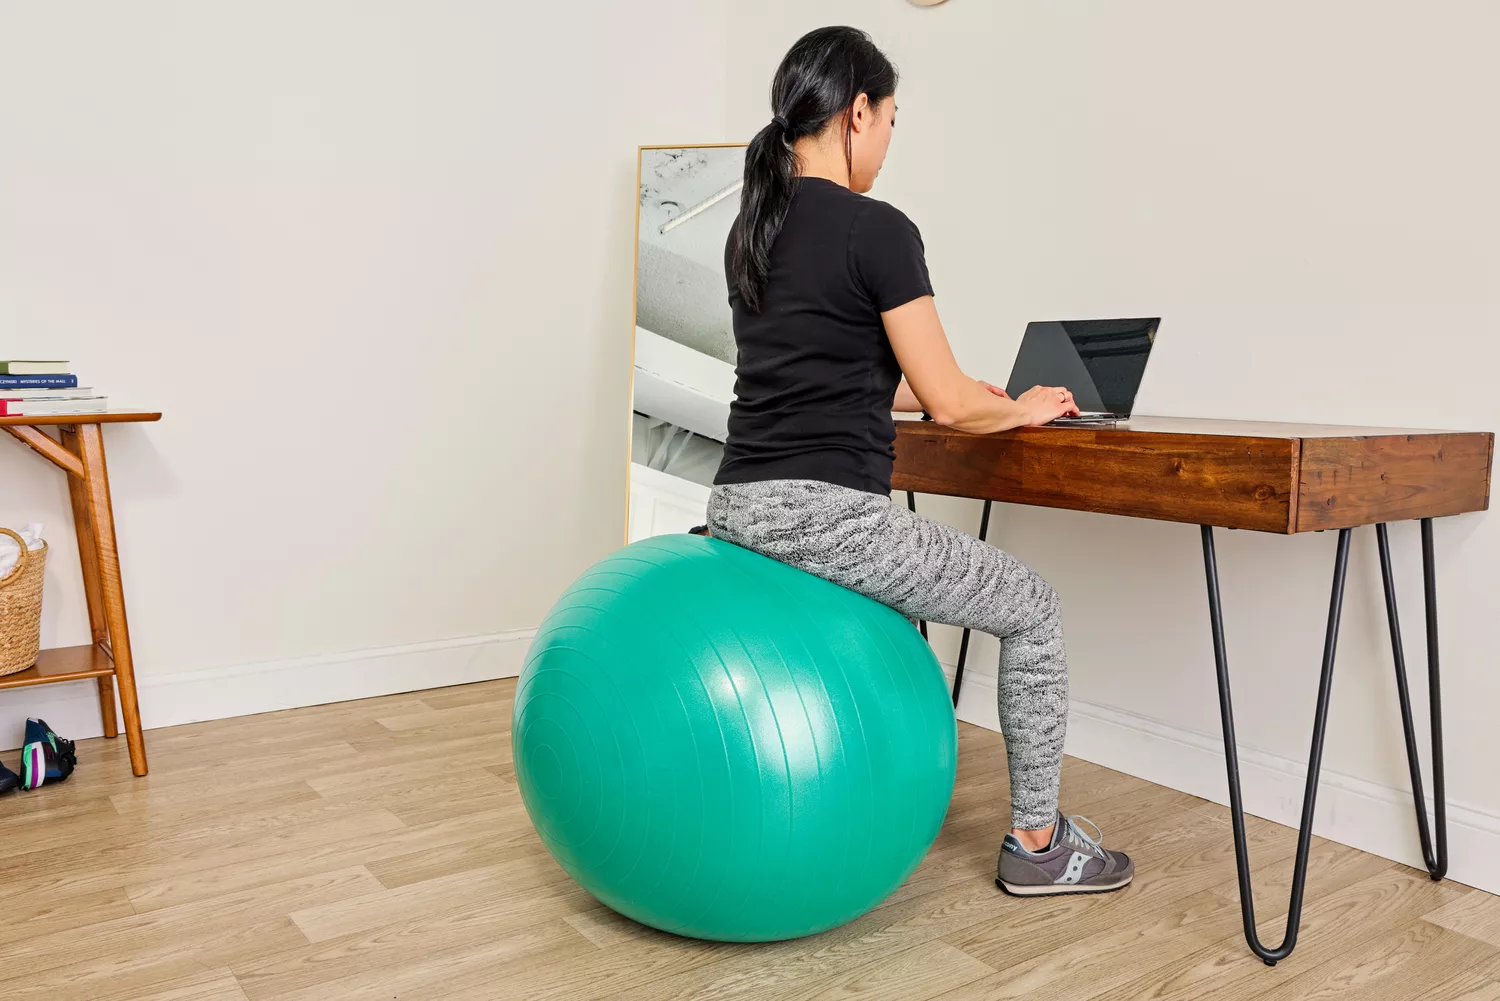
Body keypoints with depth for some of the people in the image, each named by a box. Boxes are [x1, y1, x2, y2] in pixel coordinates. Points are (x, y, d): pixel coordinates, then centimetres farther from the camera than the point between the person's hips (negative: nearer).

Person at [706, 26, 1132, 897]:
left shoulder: (753, 228, 13)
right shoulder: (877, 230, -12)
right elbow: (949, 405, -10)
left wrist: (946, 391, 30)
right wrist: (1023, 410, 12)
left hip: (739, 507, 9)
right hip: (825, 514, -8)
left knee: (875, 604, 39)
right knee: (1033, 611, 13)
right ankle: (1038, 844, 24)